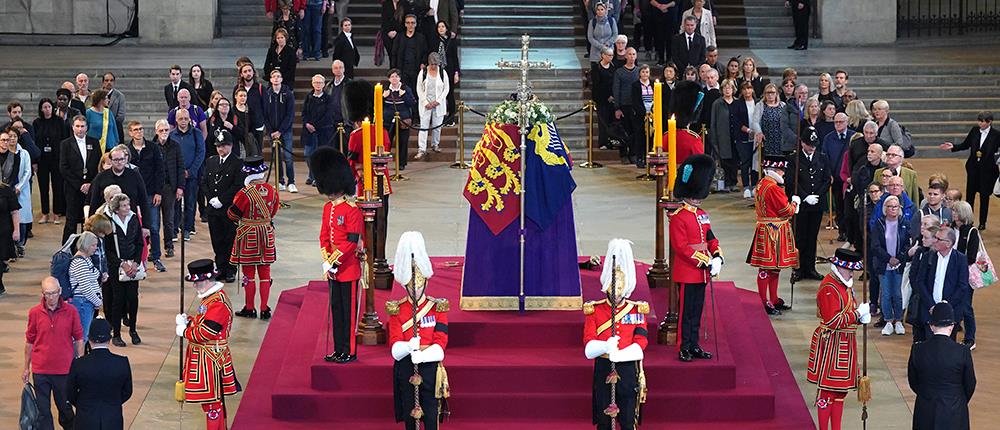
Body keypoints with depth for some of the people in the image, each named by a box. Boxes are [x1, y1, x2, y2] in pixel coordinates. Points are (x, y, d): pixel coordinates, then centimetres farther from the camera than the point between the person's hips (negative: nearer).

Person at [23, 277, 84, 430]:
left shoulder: (71, 311, -6)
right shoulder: (34, 313, -3)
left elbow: (78, 339, 3)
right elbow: (29, 341, 7)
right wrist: (26, 368, 10)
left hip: (64, 370, -1)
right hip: (40, 370, 1)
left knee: (65, 406, 12)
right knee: (42, 410, 5)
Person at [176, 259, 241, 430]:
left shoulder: (218, 303, -23)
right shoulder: (210, 297, 10)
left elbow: (206, 332, -25)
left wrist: (184, 331, -12)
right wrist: (186, 321, 1)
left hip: (210, 359, -10)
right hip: (204, 357, 10)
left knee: (212, 400, -2)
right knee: (215, 399, 18)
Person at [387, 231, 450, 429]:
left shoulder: (438, 308, 0)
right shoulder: (396, 310, 1)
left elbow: (439, 347, -7)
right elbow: (395, 349, -7)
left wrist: (419, 354, -23)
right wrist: (409, 346, -28)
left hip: (430, 368, -1)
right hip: (405, 371, 1)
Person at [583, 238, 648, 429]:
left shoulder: (636, 311, 2)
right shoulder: (594, 310, 1)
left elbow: (640, 345, -6)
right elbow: (589, 347, -6)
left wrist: (616, 355, -22)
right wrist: (606, 347, -27)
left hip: (628, 370, 0)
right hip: (603, 370, 0)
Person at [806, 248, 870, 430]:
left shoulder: (846, 285, 12)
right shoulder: (829, 288, -18)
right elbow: (832, 321, -24)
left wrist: (862, 317, 1)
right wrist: (858, 313, -20)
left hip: (845, 344, 10)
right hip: (831, 344, -10)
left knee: (841, 389, 13)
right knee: (827, 389, -2)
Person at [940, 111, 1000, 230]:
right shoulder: (974, 131, 0)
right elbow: (965, 145, 9)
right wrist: (953, 147, -3)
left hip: (987, 169, -3)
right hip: (973, 167, 3)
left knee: (984, 196, 6)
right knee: (970, 195, 6)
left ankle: (982, 223, 18)